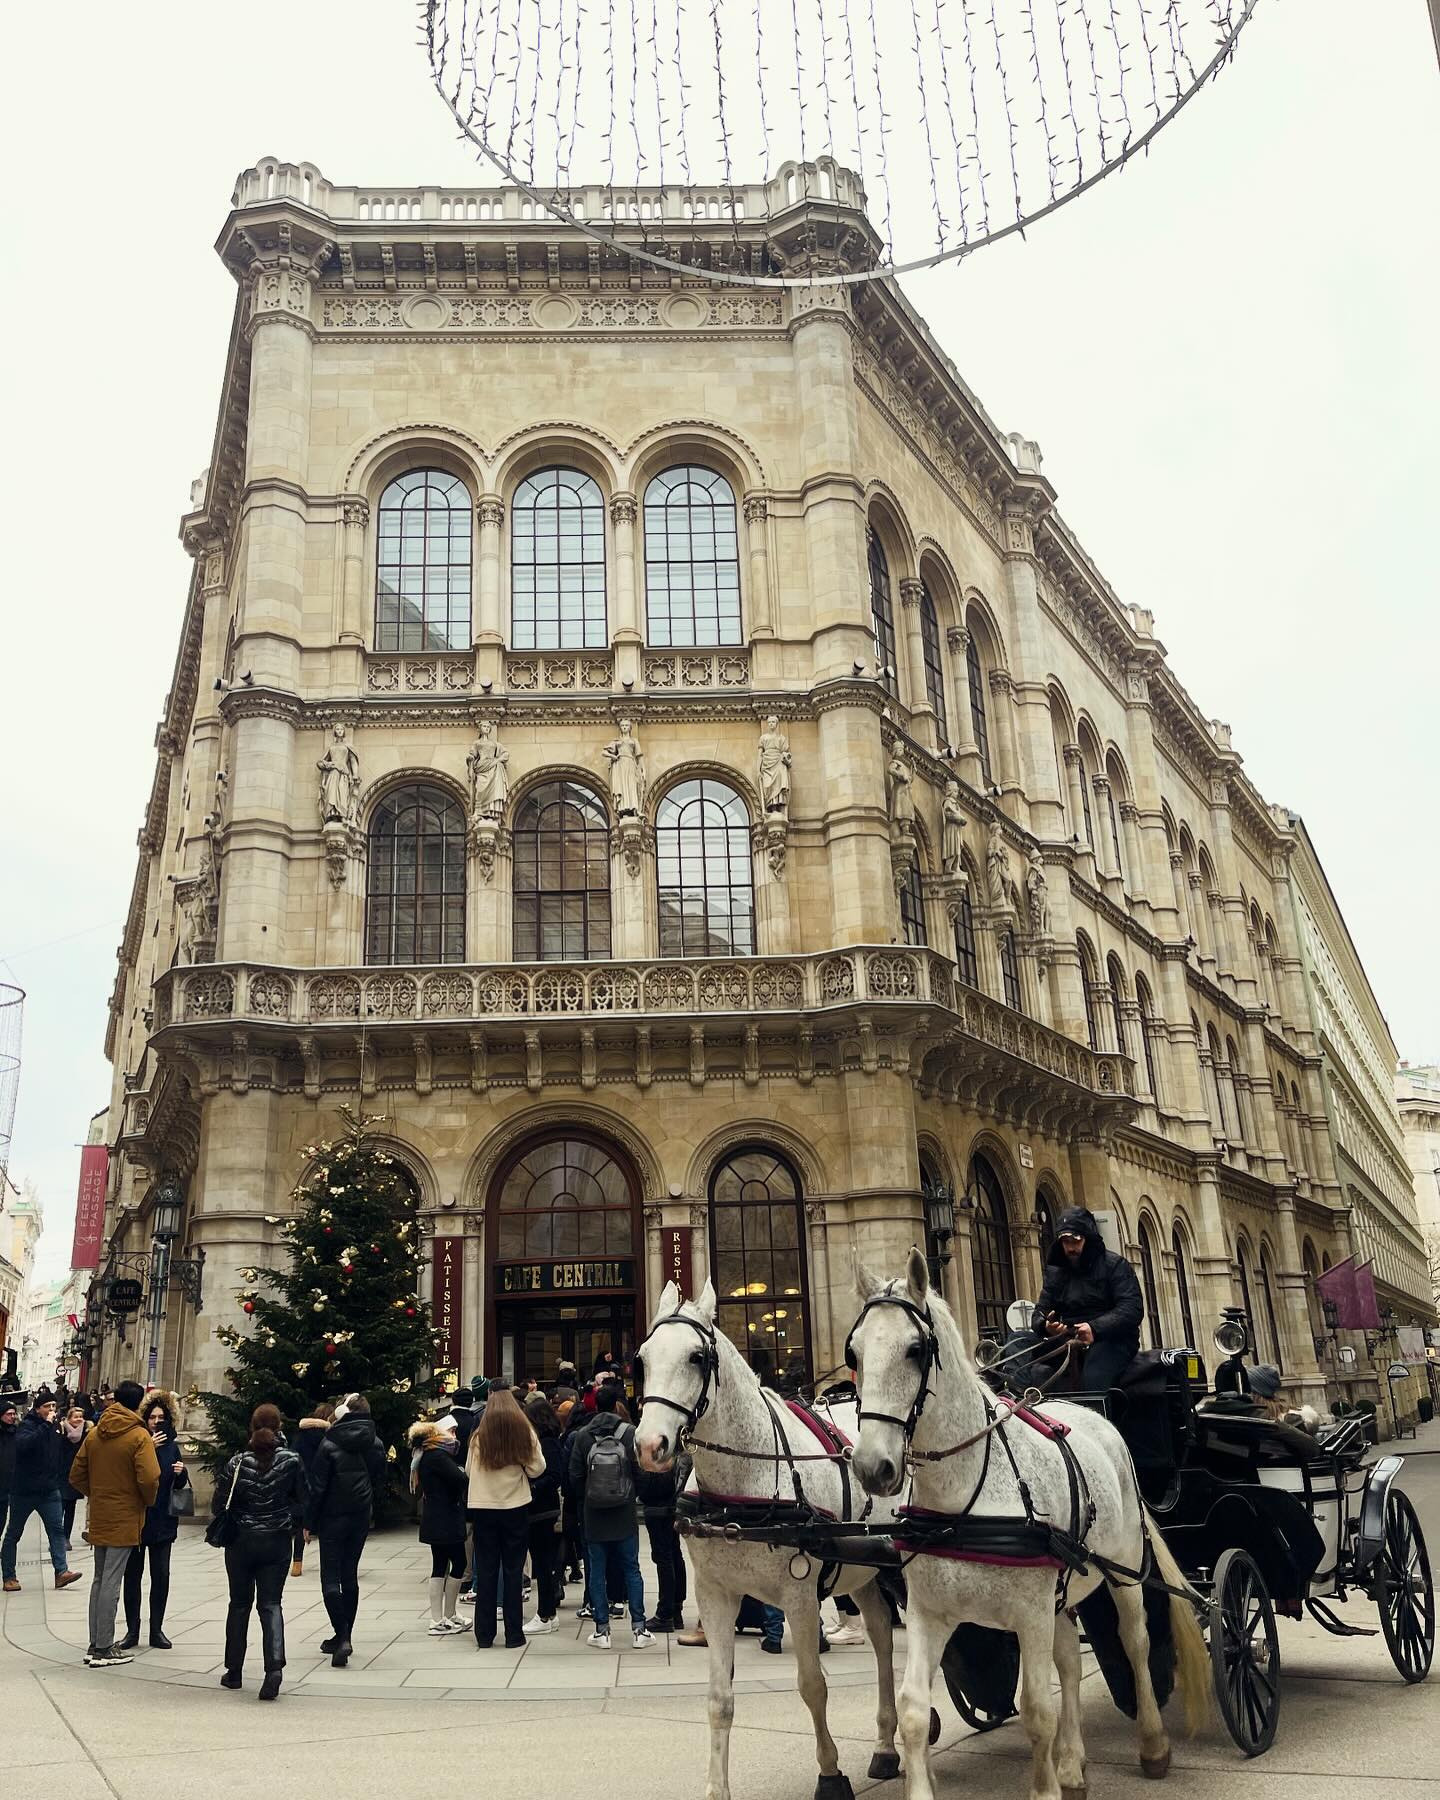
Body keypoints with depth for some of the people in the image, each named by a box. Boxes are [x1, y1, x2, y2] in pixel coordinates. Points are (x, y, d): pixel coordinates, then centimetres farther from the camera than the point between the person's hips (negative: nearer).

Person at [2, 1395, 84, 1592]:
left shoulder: (54, 1428, 9)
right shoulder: (26, 1425, -10)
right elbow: (23, 1444, -33)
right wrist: (46, 1425, -32)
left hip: (49, 1490, 5)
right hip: (24, 1490, -5)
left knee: (57, 1529, -4)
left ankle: (61, 1572, -7)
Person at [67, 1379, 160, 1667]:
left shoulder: (94, 1434, 5)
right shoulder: (139, 1436, -14)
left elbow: (76, 1476, 8)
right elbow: (149, 1478, -21)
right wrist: (148, 1501, -2)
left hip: (99, 1519, 6)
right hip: (125, 1519, -6)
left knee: (99, 1580, 15)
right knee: (111, 1582, -2)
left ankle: (95, 1644, 20)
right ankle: (104, 1649, 2)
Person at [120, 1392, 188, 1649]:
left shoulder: (171, 1446, 7)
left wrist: (181, 1473, -7)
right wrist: (149, 1450, -24)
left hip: (162, 1521, 3)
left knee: (161, 1575, 3)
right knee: (133, 1574, 4)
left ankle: (157, 1630, 12)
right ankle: (132, 1630, 15)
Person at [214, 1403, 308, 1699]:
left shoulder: (238, 1462, -10)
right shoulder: (291, 1461, -8)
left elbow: (220, 1505, -5)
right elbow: (301, 1502, -1)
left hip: (241, 1541, 0)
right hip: (277, 1541, 0)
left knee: (239, 1603, 16)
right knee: (270, 1603, 4)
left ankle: (234, 1671, 22)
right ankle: (275, 1665, -16)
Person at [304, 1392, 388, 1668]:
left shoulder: (330, 1445, -14)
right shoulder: (375, 1444, -1)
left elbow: (317, 1487, -12)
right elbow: (379, 1478, 8)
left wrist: (309, 1523, -5)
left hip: (333, 1518, -5)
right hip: (361, 1518, 5)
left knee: (331, 1578, 1)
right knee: (350, 1575, 14)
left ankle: (342, 1637, -12)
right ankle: (343, 1637, 20)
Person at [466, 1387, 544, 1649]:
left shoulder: (479, 1435, -6)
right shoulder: (524, 1432, -7)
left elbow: (469, 1470, 3)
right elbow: (537, 1469, -2)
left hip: (482, 1508, 0)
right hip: (515, 1508, 0)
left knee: (485, 1571, 10)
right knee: (513, 1571, 8)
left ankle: (484, 1635, 15)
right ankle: (514, 1635, 10)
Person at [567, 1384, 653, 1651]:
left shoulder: (582, 1436, -6)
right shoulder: (630, 1433, -10)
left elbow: (575, 1476, -3)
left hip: (593, 1515, 1)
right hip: (625, 1515, 0)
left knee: (597, 1571, 9)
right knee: (631, 1570, 9)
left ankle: (601, 1629, 12)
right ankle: (638, 1628, 9)